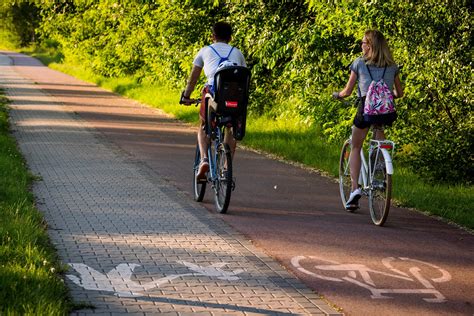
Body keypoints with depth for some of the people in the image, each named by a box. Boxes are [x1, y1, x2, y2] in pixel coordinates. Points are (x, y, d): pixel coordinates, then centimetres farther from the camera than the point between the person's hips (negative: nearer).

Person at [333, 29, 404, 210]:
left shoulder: (359, 63, 6)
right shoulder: (392, 66, 15)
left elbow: (347, 92, 8)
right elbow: (399, 93, 19)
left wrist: (337, 95, 28)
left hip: (366, 106, -2)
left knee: (356, 148, 12)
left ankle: (354, 187, -2)